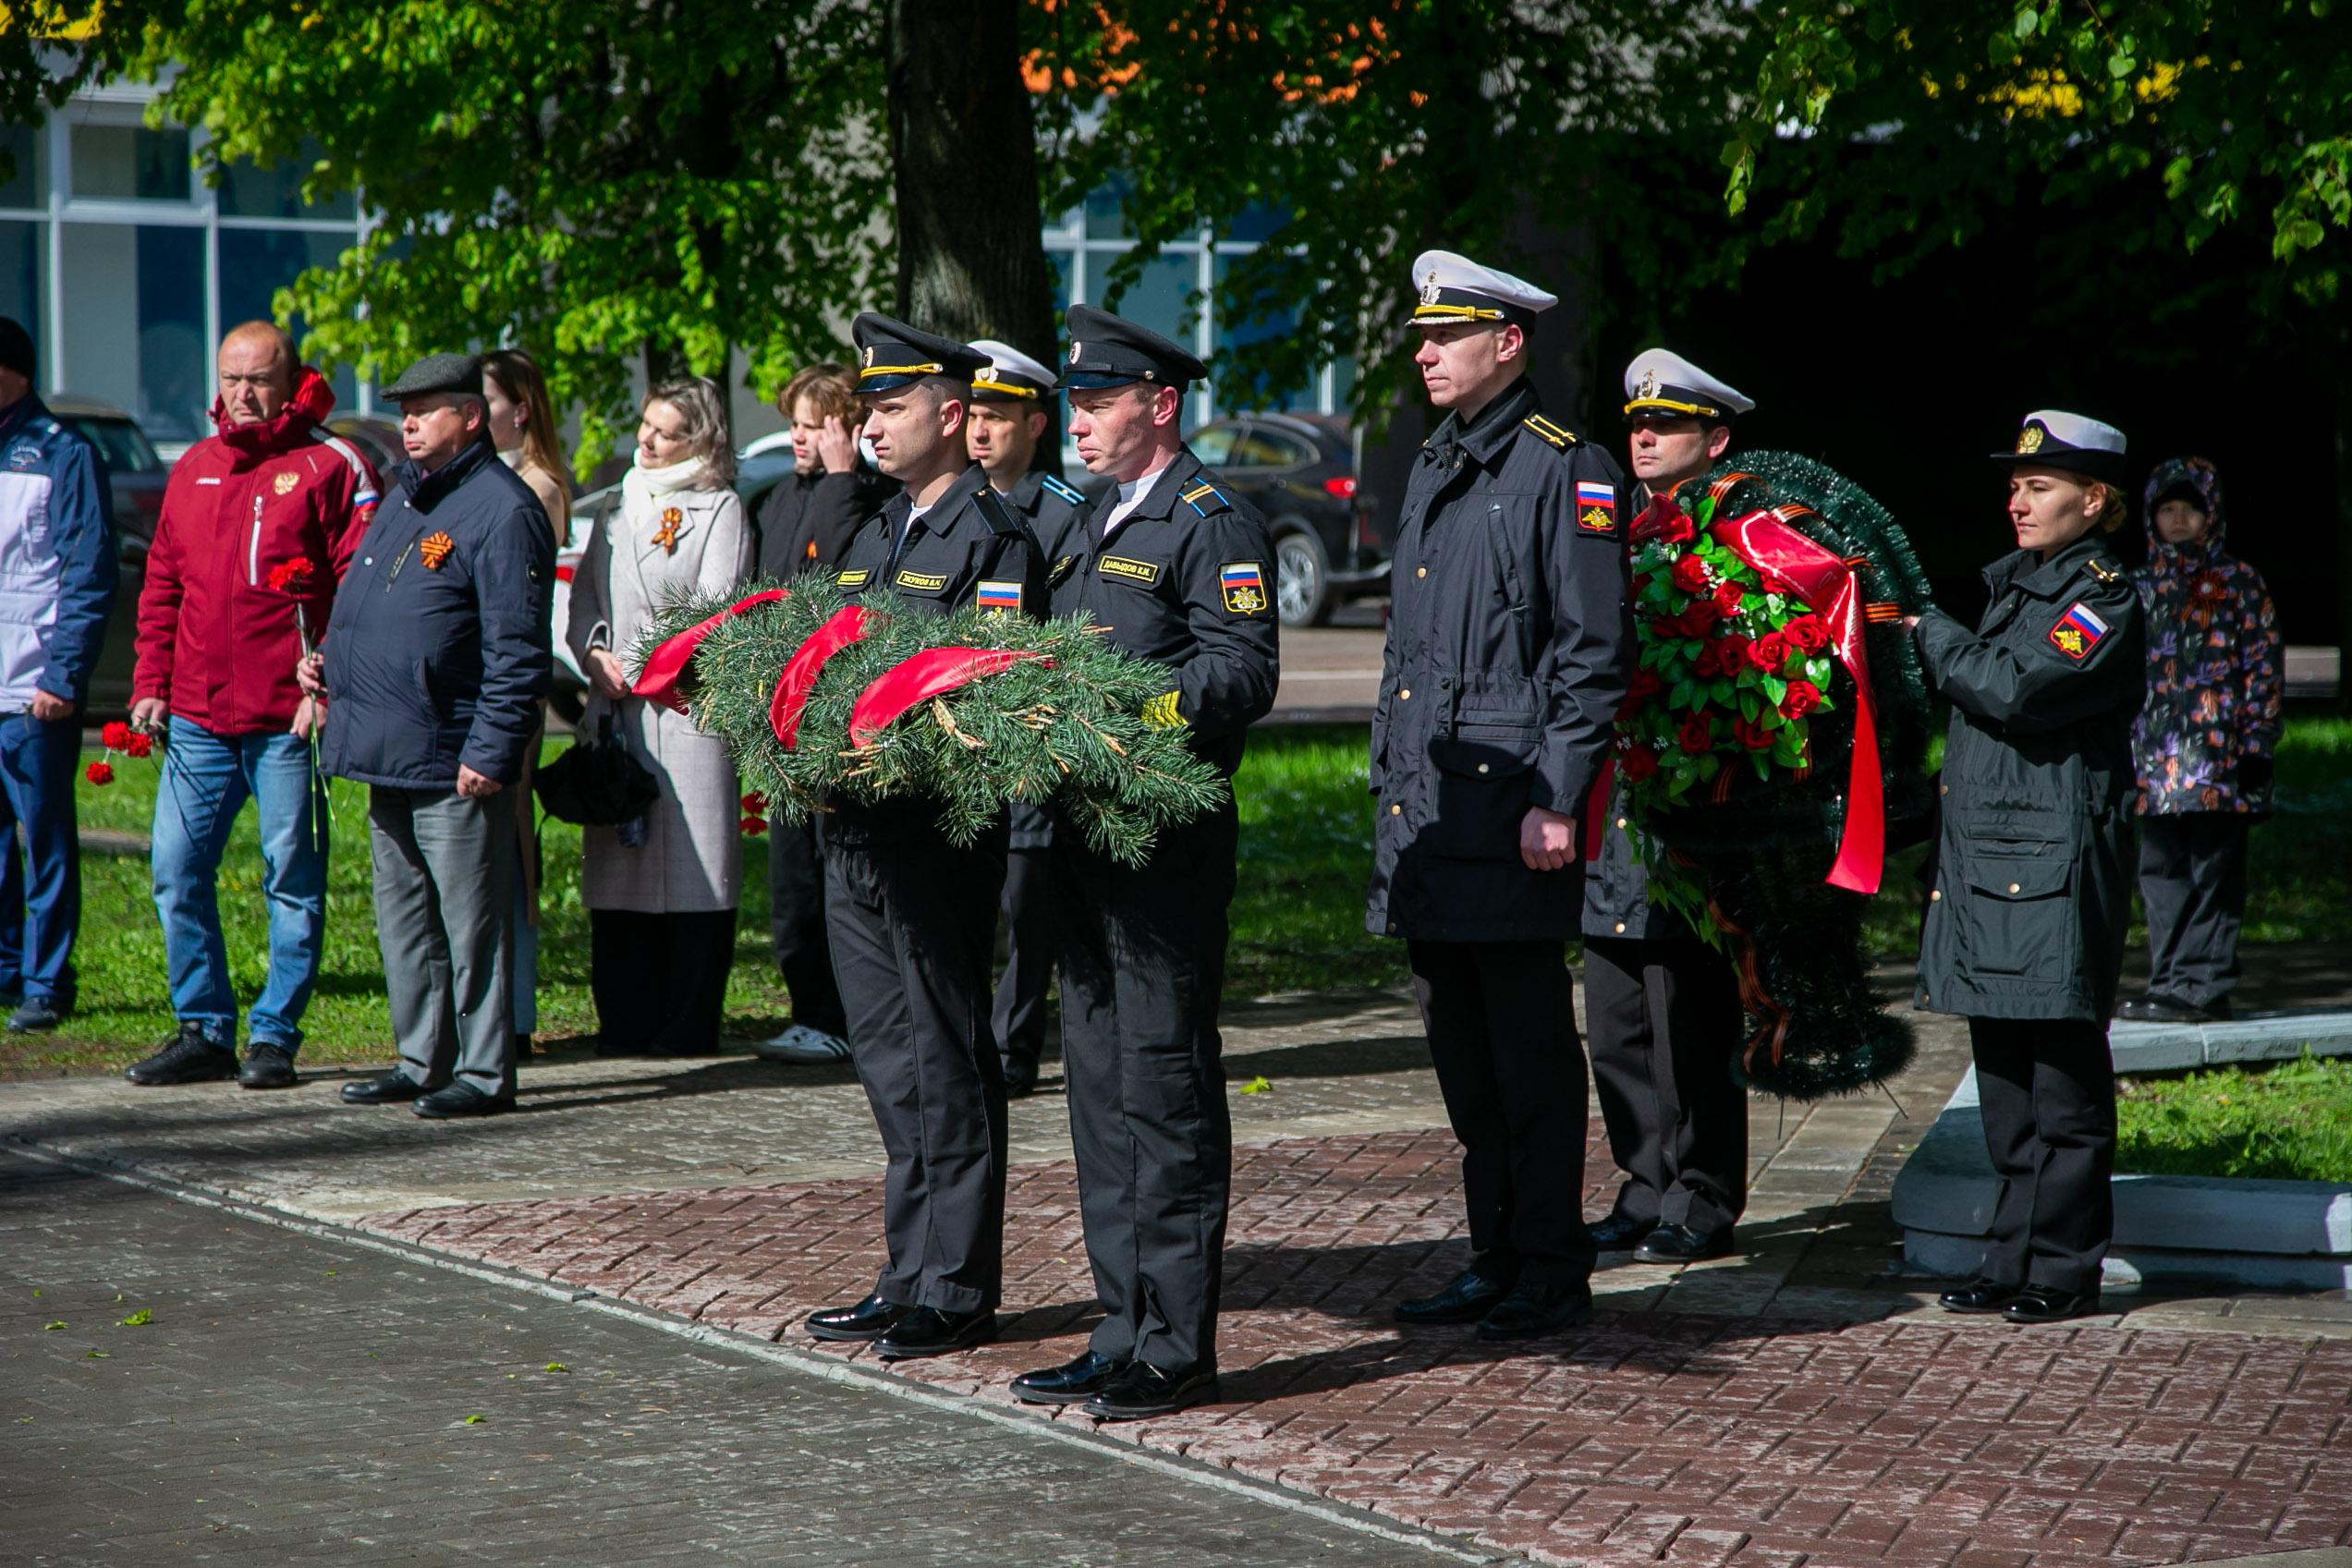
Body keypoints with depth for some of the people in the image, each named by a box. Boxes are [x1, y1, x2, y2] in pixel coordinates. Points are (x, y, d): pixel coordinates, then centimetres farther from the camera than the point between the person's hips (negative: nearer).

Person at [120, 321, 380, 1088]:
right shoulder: (193, 470, 14)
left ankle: (275, 1036, 9)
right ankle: (204, 1031, 14)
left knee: (292, 881, 1)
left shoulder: (331, 468, -4)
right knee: (178, 871, 4)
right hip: (197, 717, 5)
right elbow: (161, 586, 18)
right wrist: (151, 683, 9)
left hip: (289, 721, -5)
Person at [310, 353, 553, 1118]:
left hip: (455, 765, -9)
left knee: (471, 925, -3)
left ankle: (485, 1073, 2)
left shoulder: (502, 510, -11)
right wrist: (327, 659, 11)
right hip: (385, 754, 9)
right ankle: (422, 1062, 23)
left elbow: (517, 651, -16)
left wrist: (490, 752, -19)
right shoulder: (402, 496, 17)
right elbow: (365, 604, 30)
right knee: (402, 917, 14)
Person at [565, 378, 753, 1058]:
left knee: (693, 869, -7)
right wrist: (597, 657, -2)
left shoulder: (720, 510, 3)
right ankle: (626, 1021, 8)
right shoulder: (617, 509, 21)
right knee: (618, 870, 3)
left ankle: (688, 1026, -4)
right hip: (615, 714, 5)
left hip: (685, 708, -5)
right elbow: (584, 599, 18)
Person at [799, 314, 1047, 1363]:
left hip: (941, 835, -8)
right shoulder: (874, 535, 18)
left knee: (944, 1061, -2)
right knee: (890, 1061, 12)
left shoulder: (995, 542, -8)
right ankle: (910, 1277, 20)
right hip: (855, 832, 8)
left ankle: (956, 1292, 5)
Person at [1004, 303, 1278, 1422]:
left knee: (1165, 1083, -6)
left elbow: (1244, 674, -17)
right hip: (1084, 830, 9)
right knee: (1100, 1082, 10)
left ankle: (1177, 1348, -2)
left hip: (1170, 839, -9)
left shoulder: (1215, 525, -7)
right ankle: (1125, 1331, 17)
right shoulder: (1095, 531, 21)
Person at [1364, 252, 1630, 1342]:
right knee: (1462, 1053, 12)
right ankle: (1495, 1261, 20)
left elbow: (1595, 654, -13)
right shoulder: (1433, 470, 17)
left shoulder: (1566, 472, -8)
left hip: (1510, 812, -8)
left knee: (1531, 1049, -3)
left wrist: (1557, 801, -17)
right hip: (1427, 807, 8)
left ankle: (1551, 1274, 5)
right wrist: (1389, 780, 18)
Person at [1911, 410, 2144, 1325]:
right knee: (2005, 1076, 11)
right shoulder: (2015, 587, 19)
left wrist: (1931, 635, -8)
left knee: (2064, 1079, -4)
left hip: (2055, 871, -9)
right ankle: (2015, 1261, 17)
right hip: (1984, 863, 9)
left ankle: (2064, 1269, 1)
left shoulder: (2102, 598, -9)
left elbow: (2014, 691, -21)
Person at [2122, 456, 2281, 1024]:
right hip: (2156, 758, 4)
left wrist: (2257, 745, -6)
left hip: (2218, 757, -4)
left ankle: (2203, 986, -1)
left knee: (2213, 874, -3)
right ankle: (2171, 982, 9)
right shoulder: (2140, 588, 15)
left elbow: (2264, 665, 0)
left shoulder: (2239, 583, 3)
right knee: (2160, 871, 4)